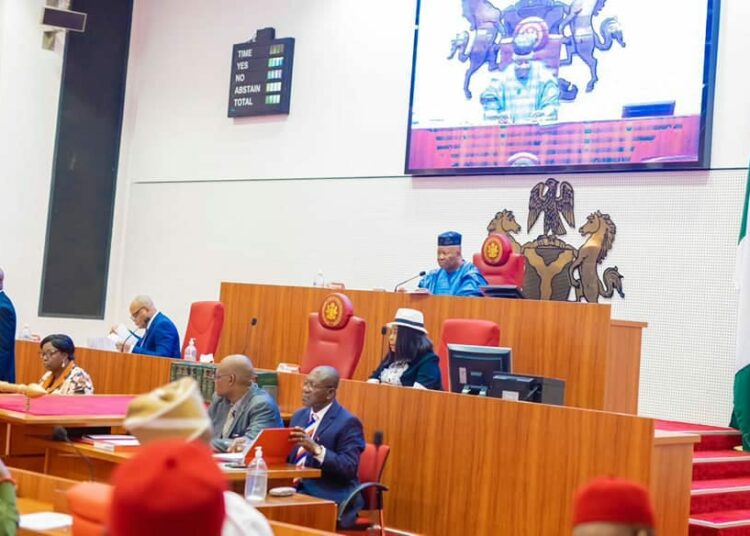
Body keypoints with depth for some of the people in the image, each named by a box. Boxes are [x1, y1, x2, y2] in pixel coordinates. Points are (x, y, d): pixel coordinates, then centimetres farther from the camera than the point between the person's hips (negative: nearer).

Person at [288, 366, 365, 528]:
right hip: (296, 488, 7)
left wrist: (316, 449, -29)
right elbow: (288, 458, 17)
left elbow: (349, 469, -17)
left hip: (330, 498, -7)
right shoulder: (299, 416, 15)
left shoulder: (348, 422, -9)